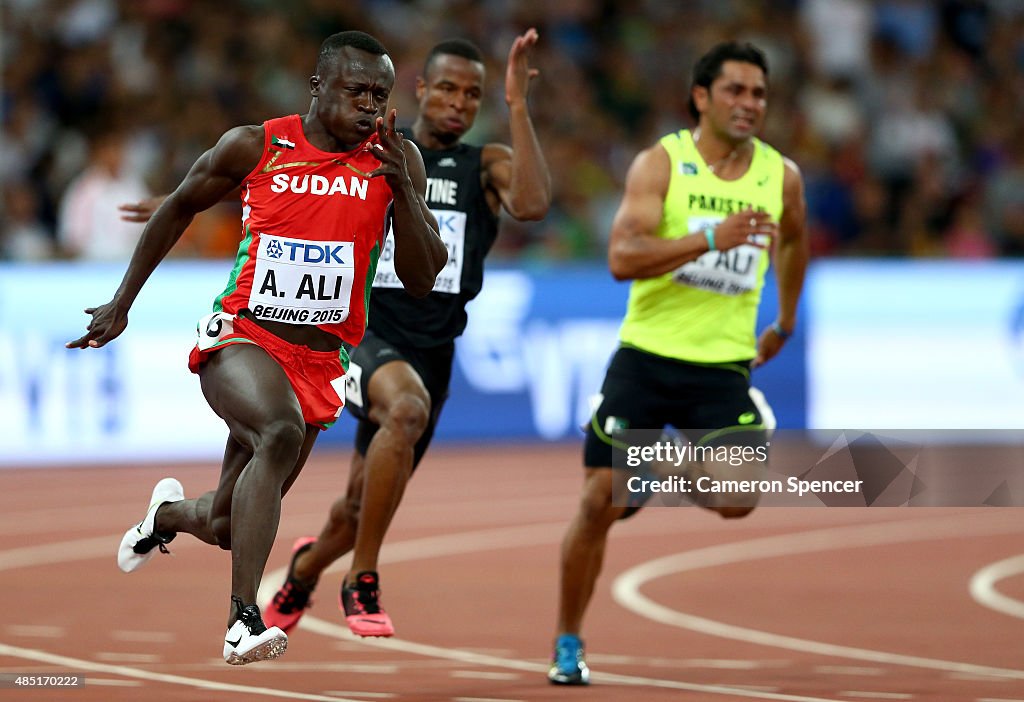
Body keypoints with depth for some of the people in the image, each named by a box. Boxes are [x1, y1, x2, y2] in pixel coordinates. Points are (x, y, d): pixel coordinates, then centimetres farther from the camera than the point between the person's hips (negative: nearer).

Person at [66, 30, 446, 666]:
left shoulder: (397, 159, -2)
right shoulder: (254, 147, -5)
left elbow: (422, 281, -6)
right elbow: (180, 208, 12)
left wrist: (402, 186, -20)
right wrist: (123, 303, 15)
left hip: (319, 361, 3)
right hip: (240, 337, -3)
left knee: (227, 527, 9)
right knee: (281, 433, -37)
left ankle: (170, 512, 48)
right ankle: (244, 620, -40)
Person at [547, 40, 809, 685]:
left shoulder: (781, 176, 4)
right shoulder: (661, 162, -7)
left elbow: (794, 239, 28)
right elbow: (622, 256, -20)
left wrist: (785, 323, 30)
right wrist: (710, 237, -29)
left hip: (723, 366, 2)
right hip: (646, 357, -2)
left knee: (736, 500, -17)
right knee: (601, 500, -3)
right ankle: (568, 643, 15)